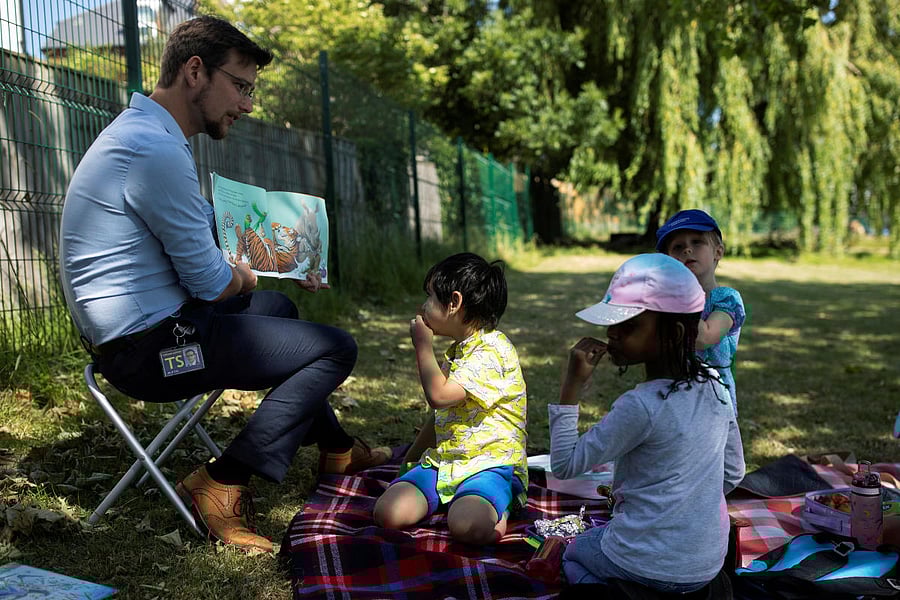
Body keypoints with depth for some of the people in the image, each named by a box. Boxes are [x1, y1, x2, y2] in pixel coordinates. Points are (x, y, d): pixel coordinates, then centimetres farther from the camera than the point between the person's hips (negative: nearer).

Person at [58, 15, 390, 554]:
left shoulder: (141, 132, 11)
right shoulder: (157, 153, -24)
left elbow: (198, 241, 18)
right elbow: (212, 283, -19)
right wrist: (250, 273, 4)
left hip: (131, 331, 11)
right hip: (149, 347, -11)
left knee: (277, 307, 29)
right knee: (336, 349, -9)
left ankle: (336, 448, 34)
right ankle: (224, 484, -5)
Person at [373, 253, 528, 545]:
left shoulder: (493, 350, -14)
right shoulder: (457, 351, 18)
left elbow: (439, 395, -24)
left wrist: (423, 345, -11)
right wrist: (412, 457, 29)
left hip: (490, 463, -7)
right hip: (442, 461, 7)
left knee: (468, 526, -35)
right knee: (389, 513, -16)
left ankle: (495, 508, -4)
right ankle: (458, 503, 4)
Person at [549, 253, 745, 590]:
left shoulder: (640, 406, -25)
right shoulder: (715, 390, -5)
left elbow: (564, 465, -18)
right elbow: (733, 473, 7)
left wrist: (571, 386, -21)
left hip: (648, 566, -7)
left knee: (571, 553, 25)